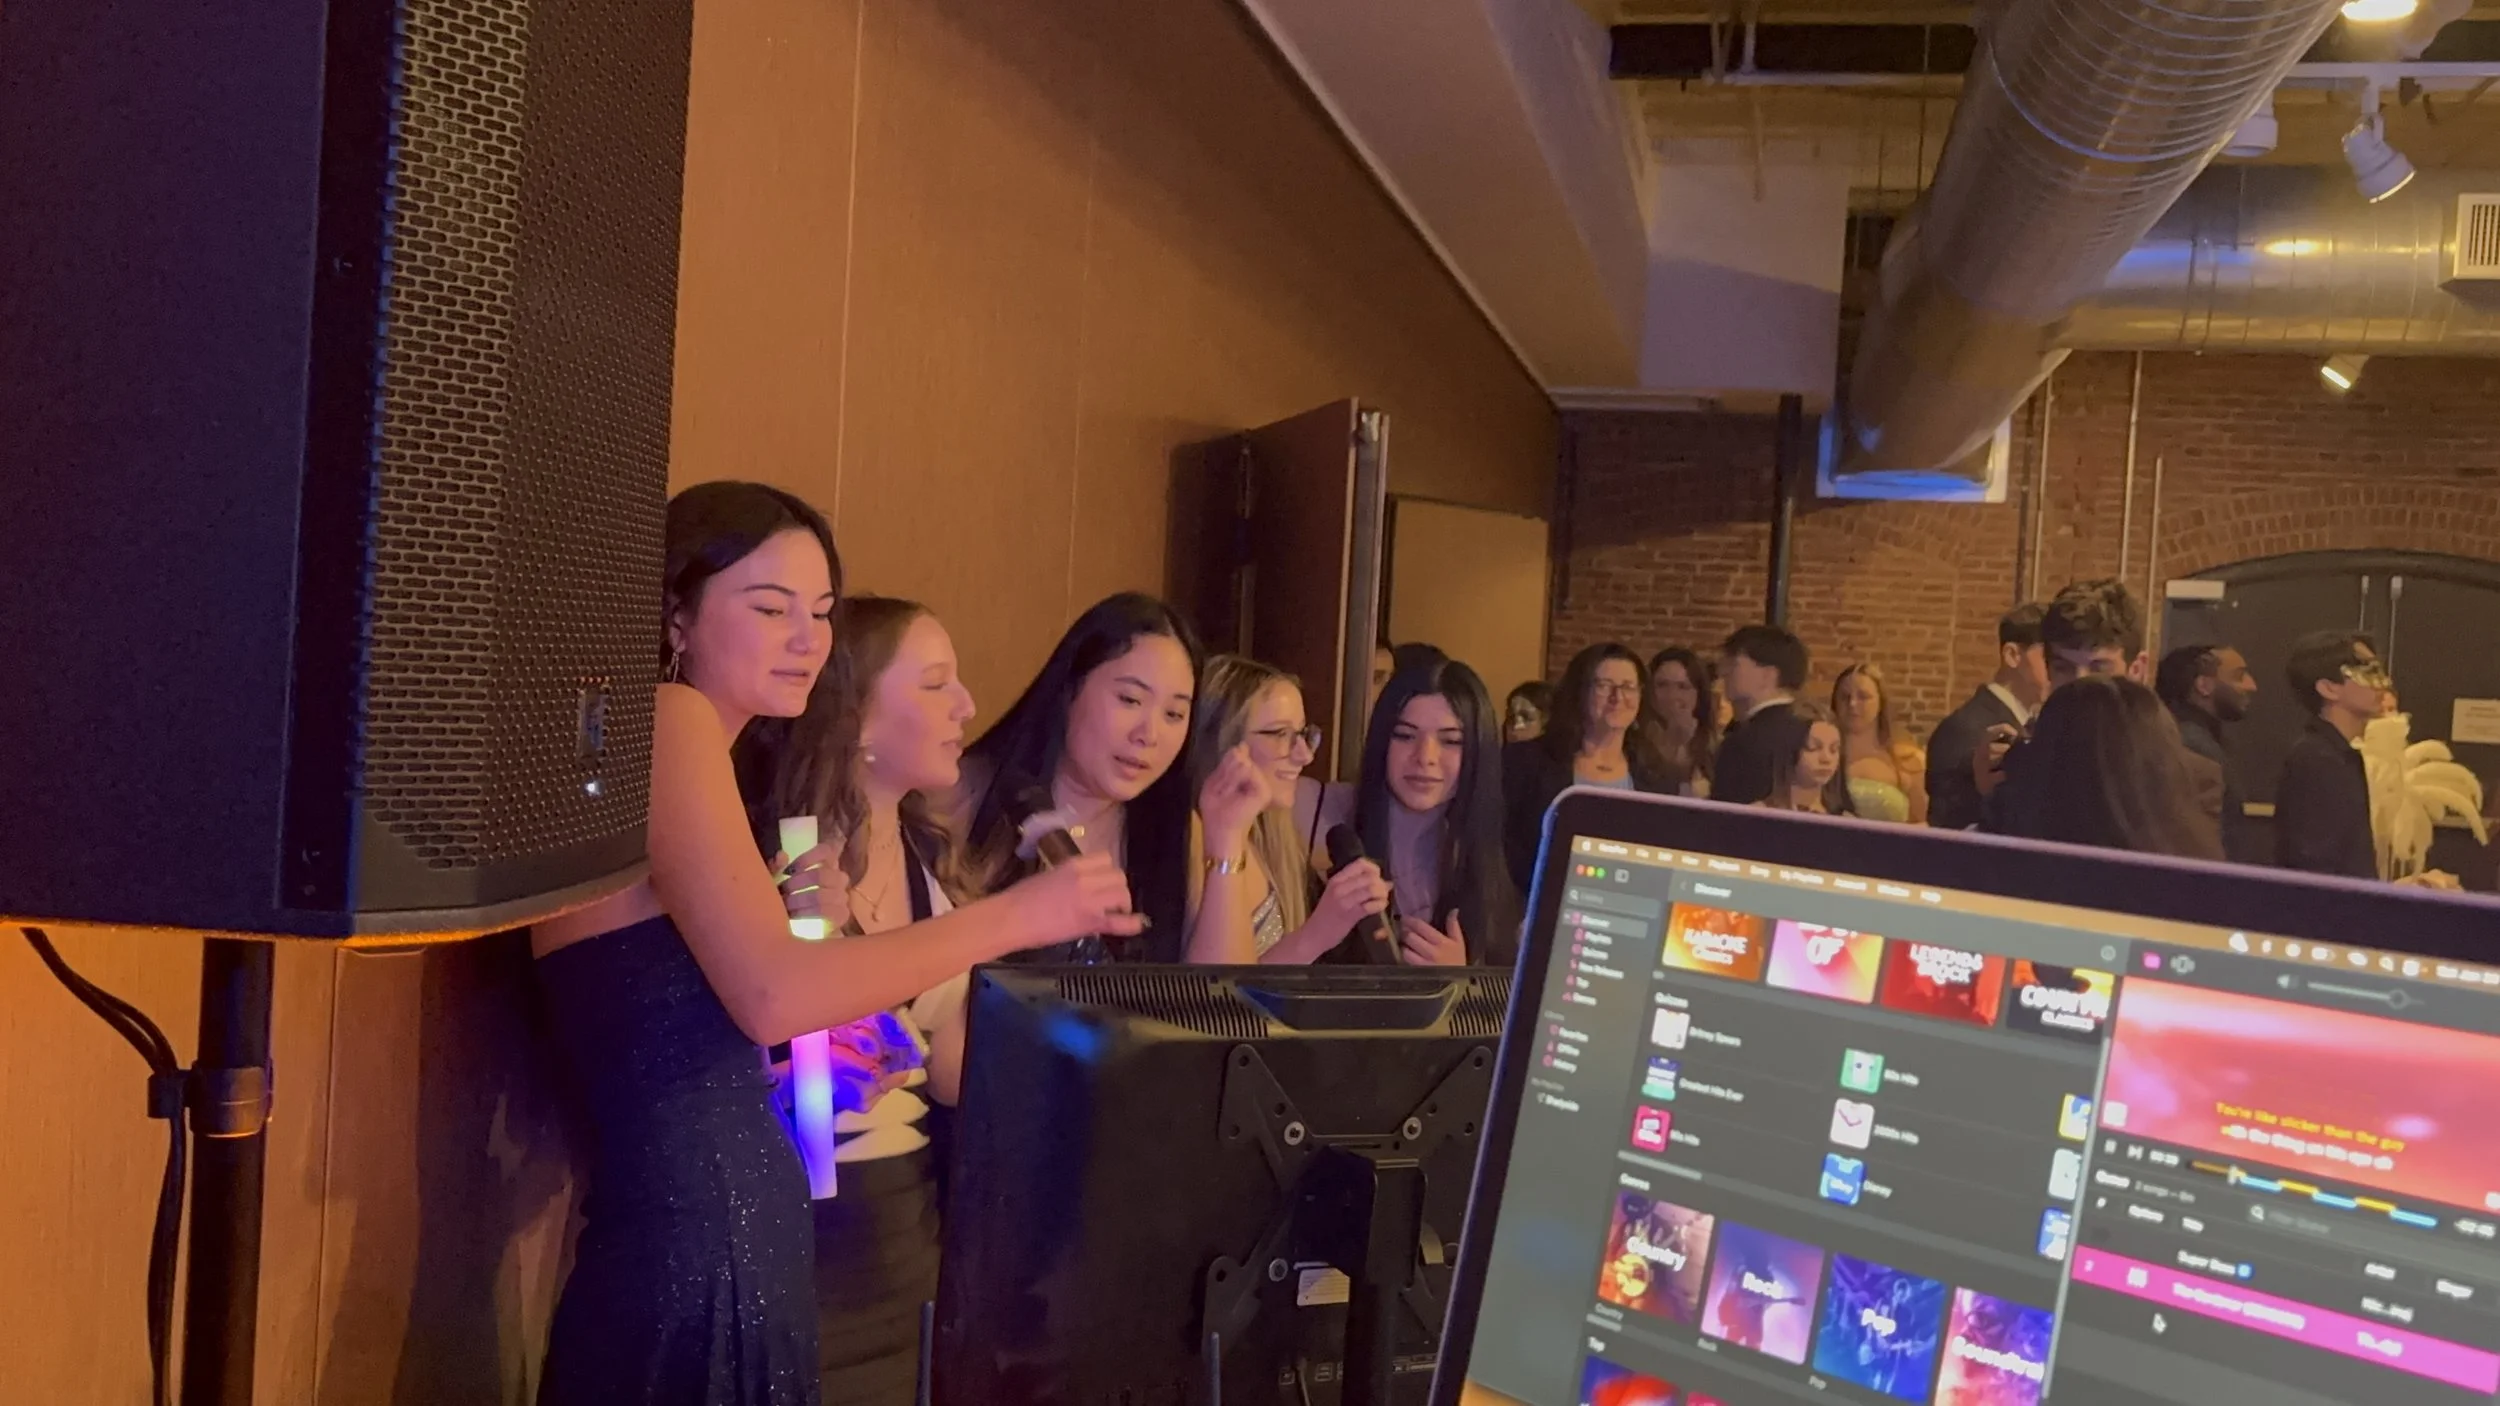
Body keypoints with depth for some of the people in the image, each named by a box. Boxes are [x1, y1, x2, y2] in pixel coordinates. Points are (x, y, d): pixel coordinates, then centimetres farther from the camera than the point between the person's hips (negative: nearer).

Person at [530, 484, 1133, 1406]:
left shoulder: (696, 745, 18)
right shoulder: (670, 721, -10)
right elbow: (769, 1000, -20)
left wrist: (792, 927, 6)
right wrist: (1018, 915, -15)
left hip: (736, 1232, 10)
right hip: (693, 1250, -10)